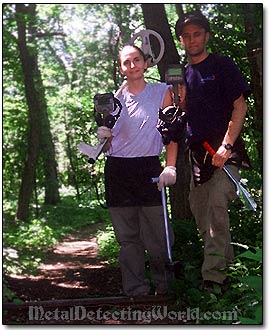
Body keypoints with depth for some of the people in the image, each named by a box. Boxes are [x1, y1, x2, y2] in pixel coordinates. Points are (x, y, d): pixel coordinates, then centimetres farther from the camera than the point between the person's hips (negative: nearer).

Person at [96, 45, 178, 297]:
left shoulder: (162, 92, 7)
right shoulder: (115, 99, 14)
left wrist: (170, 167, -8)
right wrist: (103, 135, -5)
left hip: (149, 168, -2)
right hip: (117, 170, 3)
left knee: (156, 235, -5)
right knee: (127, 237, 4)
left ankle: (162, 286, 14)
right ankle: (136, 291, 11)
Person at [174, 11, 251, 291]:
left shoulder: (222, 65, 0)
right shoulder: (183, 74, 16)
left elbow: (240, 105, -6)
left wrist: (226, 145, -16)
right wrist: (177, 96, -3)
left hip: (225, 149, -6)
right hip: (198, 150, 6)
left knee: (217, 204, -21)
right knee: (199, 208, 7)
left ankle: (214, 275, -20)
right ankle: (225, 260, 23)